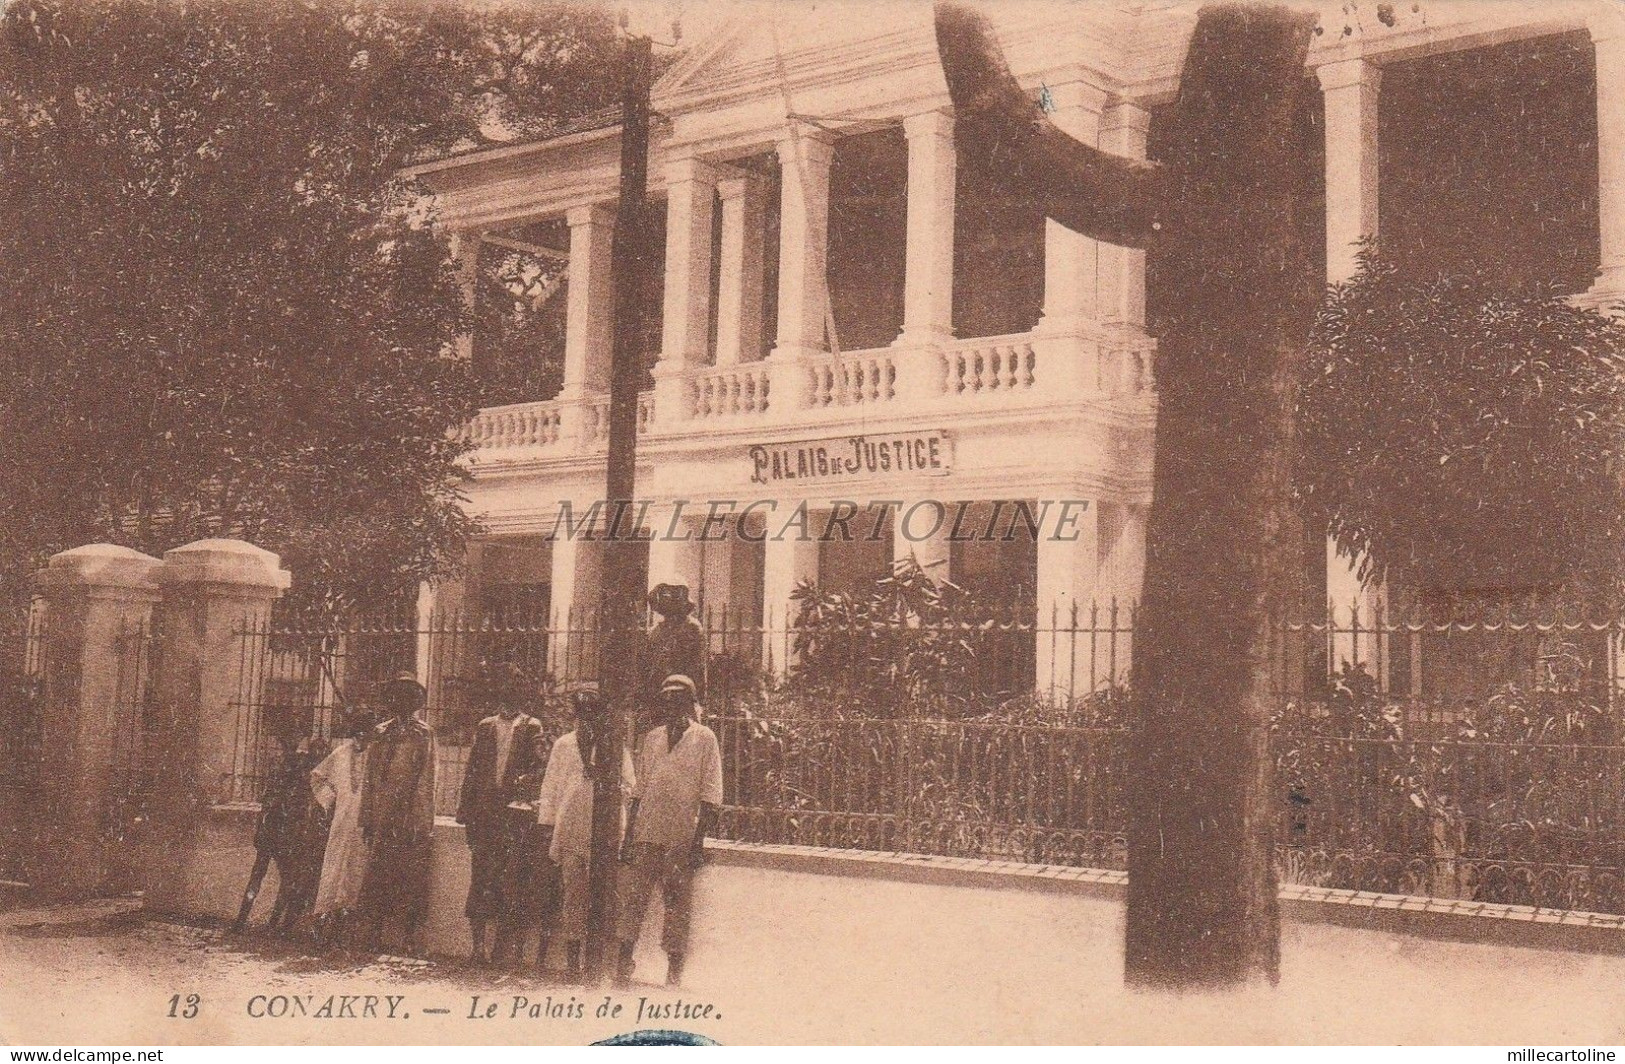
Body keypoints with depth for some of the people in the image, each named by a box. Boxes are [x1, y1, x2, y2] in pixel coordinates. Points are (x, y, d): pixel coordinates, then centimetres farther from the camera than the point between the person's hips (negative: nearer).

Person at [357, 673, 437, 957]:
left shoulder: (423, 734, 6)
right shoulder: (380, 733, 15)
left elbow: (425, 781, 1)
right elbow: (370, 780, 15)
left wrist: (423, 823, -7)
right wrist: (367, 819, 8)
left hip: (410, 819, -3)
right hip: (383, 822, 3)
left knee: (411, 880, -4)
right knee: (377, 879, 2)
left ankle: (413, 942, -1)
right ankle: (374, 936, 8)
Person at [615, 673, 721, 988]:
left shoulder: (704, 738, 3)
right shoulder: (651, 739, 15)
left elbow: (711, 796, -2)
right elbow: (639, 790, 16)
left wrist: (699, 839, -9)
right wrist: (628, 835, 9)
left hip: (682, 838, -3)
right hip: (646, 832, 4)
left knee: (677, 903, 1)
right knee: (633, 897, 1)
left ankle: (674, 974, 7)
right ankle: (623, 965, 8)